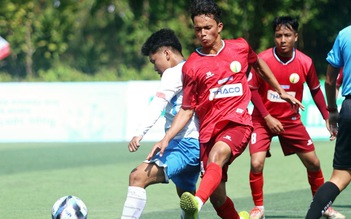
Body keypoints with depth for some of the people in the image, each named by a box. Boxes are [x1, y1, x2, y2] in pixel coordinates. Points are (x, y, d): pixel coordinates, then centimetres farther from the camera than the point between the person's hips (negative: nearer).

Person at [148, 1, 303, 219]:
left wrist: (281, 91, 34)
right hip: (209, 131, 1)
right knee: (217, 198, -3)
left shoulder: (240, 47, 6)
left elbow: (258, 63, 29)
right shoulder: (192, 66, -1)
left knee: (218, 153, -36)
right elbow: (186, 110, 3)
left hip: (238, 123, -1)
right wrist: (166, 138, -10)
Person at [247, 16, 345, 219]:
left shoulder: (305, 63, -9)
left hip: (291, 120, 3)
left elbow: (316, 91, 6)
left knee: (313, 163, 6)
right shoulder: (263, 59, -17)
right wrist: (267, 117, -15)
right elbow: (252, 90, -9)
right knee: (257, 163, -18)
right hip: (264, 120, -3)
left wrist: (327, 117, 3)